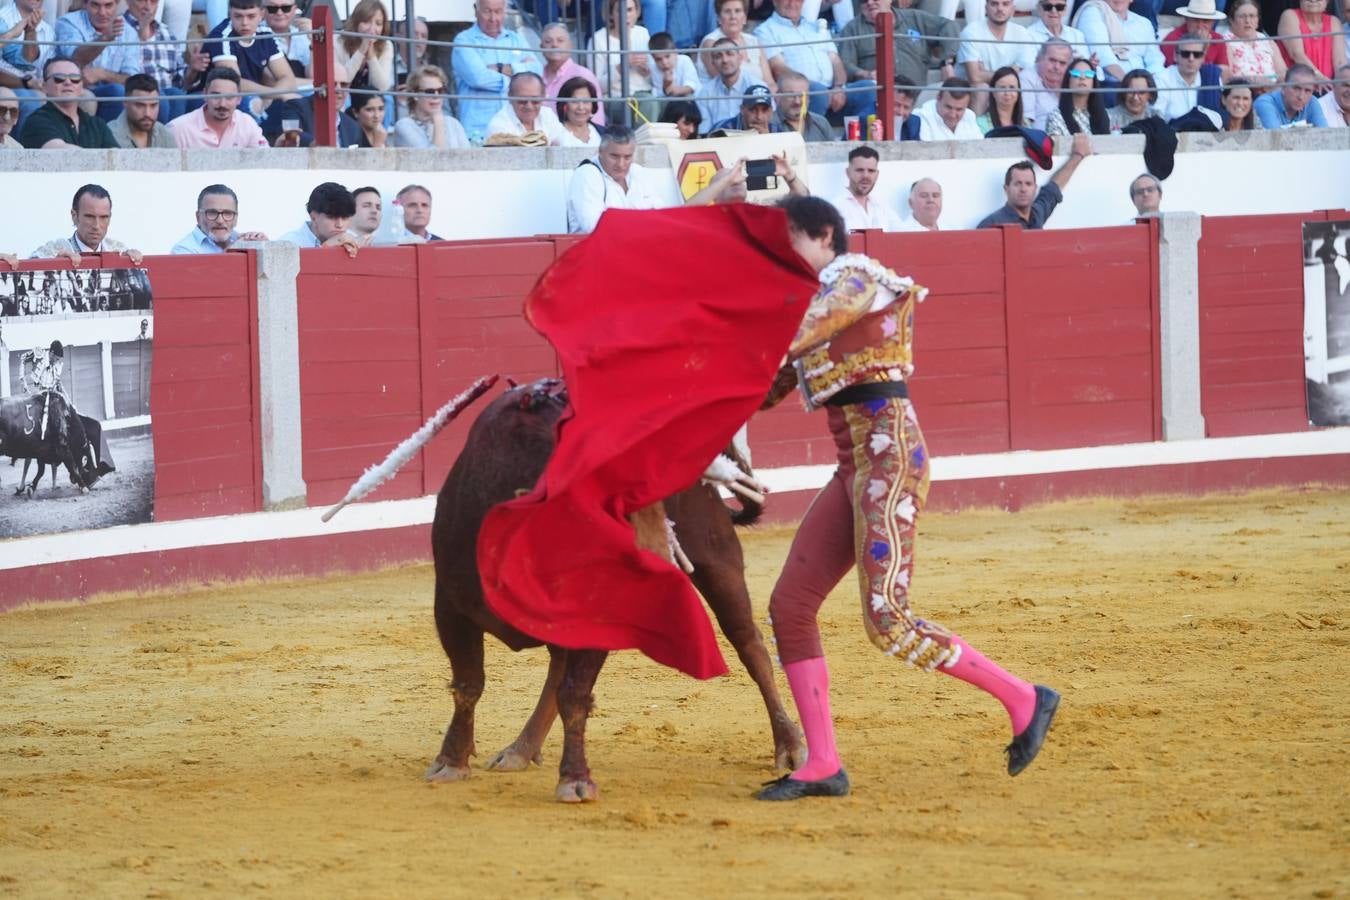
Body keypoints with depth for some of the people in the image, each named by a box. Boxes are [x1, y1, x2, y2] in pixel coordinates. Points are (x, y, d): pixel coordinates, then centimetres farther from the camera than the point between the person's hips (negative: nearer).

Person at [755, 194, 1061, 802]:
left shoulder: (854, 278, -7)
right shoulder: (825, 295, 21)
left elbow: (784, 342, -19)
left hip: (889, 459, -10)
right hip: (855, 470, 10)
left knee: (887, 621, -15)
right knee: (790, 604, 3)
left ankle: (1024, 701, -4)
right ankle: (822, 765, 5)